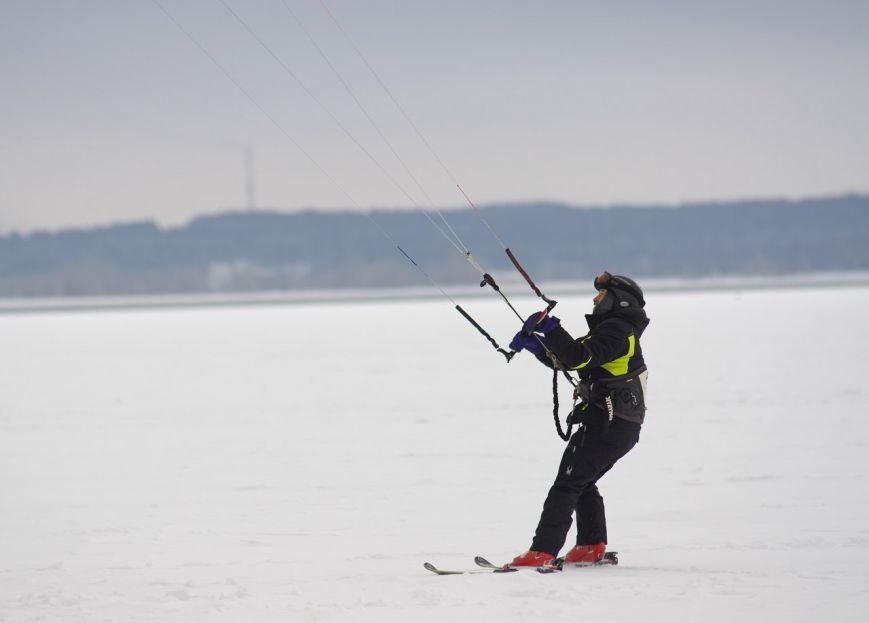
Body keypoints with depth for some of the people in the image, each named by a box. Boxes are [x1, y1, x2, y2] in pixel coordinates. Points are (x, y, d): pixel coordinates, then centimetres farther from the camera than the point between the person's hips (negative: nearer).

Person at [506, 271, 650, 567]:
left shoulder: (617, 330, -11)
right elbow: (566, 358, 22)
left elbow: (579, 357, -27)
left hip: (607, 424, -11)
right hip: (623, 428, 11)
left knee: (567, 485, -13)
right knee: (583, 483, 22)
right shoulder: (616, 331, 22)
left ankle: (542, 552, -19)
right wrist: (535, 343, 8)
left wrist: (550, 328, -23)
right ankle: (592, 547, 21)